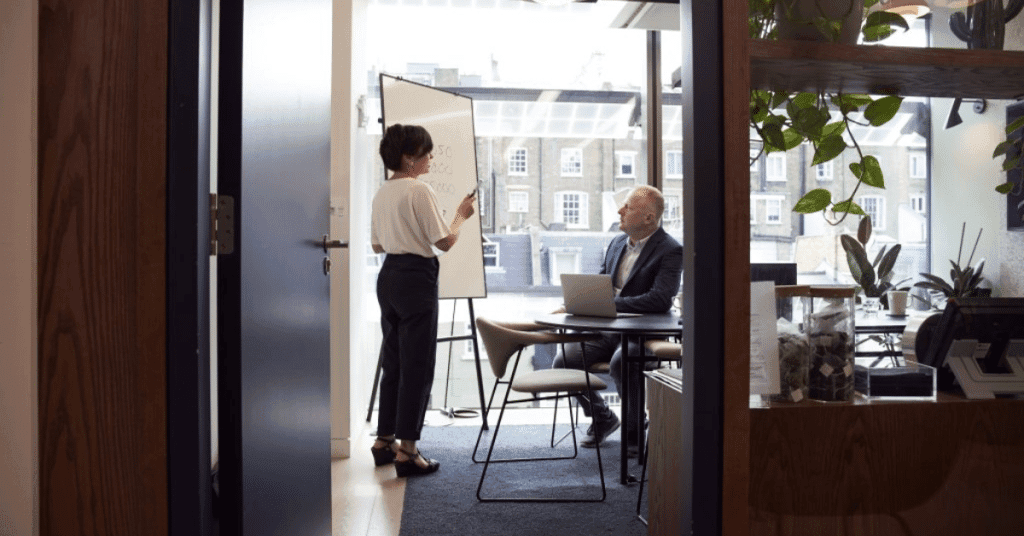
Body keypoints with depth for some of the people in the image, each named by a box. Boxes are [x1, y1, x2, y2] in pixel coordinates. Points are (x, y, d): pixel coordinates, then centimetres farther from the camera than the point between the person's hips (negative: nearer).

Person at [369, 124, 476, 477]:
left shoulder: (382, 193, 12)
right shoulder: (419, 190, -13)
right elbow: (444, 242, -13)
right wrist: (461, 215, 2)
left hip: (388, 276, 8)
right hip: (417, 278, -8)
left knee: (393, 362, 16)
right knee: (417, 366, -2)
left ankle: (384, 441, 25)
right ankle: (407, 450, 2)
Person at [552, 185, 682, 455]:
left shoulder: (671, 250, -9)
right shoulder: (617, 242, 14)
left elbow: (661, 300, -23)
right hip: (606, 330, 7)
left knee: (621, 362, -37)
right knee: (564, 360, -14)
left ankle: (634, 429, -7)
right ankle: (602, 417, 13)